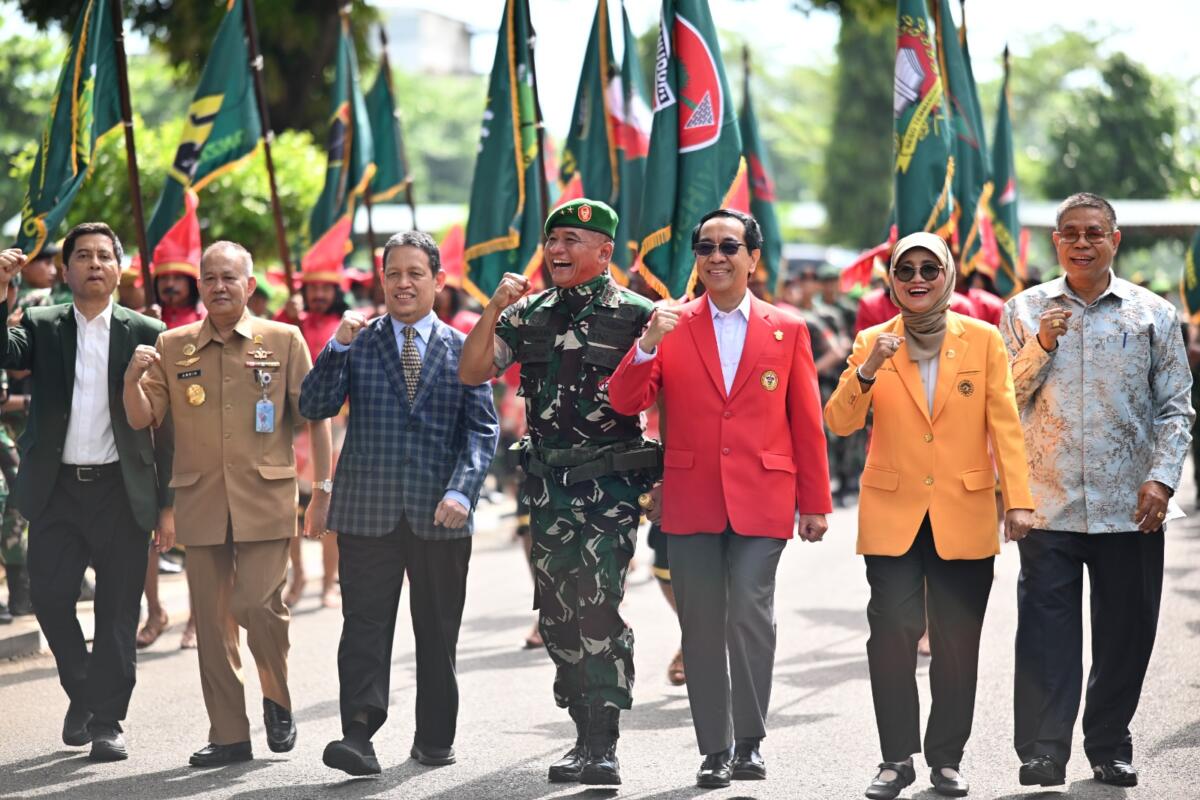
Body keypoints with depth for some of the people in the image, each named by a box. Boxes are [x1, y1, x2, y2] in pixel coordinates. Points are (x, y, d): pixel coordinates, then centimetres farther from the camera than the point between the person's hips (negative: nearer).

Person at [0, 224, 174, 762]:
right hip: (56, 490, 1)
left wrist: (168, 504, -1)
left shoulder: (146, 334, 3)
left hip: (121, 491, -1)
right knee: (49, 596, 1)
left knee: (117, 611, 1)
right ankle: (82, 692, 24)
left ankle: (106, 722, 9)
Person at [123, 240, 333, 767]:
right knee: (211, 620, 4)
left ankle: (278, 700, 15)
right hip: (200, 502, 3)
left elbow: (314, 417, 5)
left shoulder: (283, 340, 4)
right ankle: (229, 734, 12)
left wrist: (323, 490, 1)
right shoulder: (172, 346, 9)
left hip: (265, 499, -3)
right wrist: (132, 378, -13)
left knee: (257, 604, -12)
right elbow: (142, 419, 7)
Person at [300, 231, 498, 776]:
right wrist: (338, 348, -12)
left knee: (438, 632, 9)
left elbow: (483, 429, 1)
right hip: (368, 511, -1)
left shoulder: (463, 350, 7)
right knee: (365, 627, -7)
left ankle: (435, 739, 20)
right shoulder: (357, 345, 8)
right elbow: (313, 408, 0)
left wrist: (461, 490, -13)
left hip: (441, 515, 1)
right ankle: (358, 736, -11)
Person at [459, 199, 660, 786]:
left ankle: (604, 748, -12)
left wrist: (666, 477, -11)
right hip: (548, 484, 6)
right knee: (558, 615, 8)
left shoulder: (636, 316, -2)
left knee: (598, 610, -14)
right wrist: (494, 310, -5)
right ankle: (586, 738, 19)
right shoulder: (530, 314, 11)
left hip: (611, 482, -5)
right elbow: (471, 373, 7)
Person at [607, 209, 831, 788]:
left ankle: (749, 743, 3)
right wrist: (647, 346, -18)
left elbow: (807, 423, 8)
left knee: (751, 619, -10)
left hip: (761, 501, -1)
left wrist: (815, 502, 6)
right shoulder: (671, 327, 7)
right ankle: (714, 749, 12)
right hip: (690, 501, 1)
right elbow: (625, 403, -1)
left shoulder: (787, 330, 7)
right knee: (701, 628, 4)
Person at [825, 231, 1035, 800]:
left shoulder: (984, 341, 2)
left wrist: (1018, 498, -10)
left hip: (965, 515, 0)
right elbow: (839, 423, -3)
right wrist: (867, 371, -20)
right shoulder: (872, 343, 4)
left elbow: (1005, 424, -1)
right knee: (892, 633, -9)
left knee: (957, 642, 3)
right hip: (892, 515, 0)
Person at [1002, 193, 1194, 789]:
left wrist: (1162, 479, -6)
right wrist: (1040, 347, -10)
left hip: (1130, 509, 1)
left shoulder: (1153, 314, 6)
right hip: (1048, 505, -1)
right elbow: (1004, 400, 5)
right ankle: (1042, 753, -4)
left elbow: (1177, 408, 6)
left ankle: (1110, 749, 21)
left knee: (1126, 632, 7)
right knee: (1046, 629, -6)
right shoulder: (1025, 311, 7)